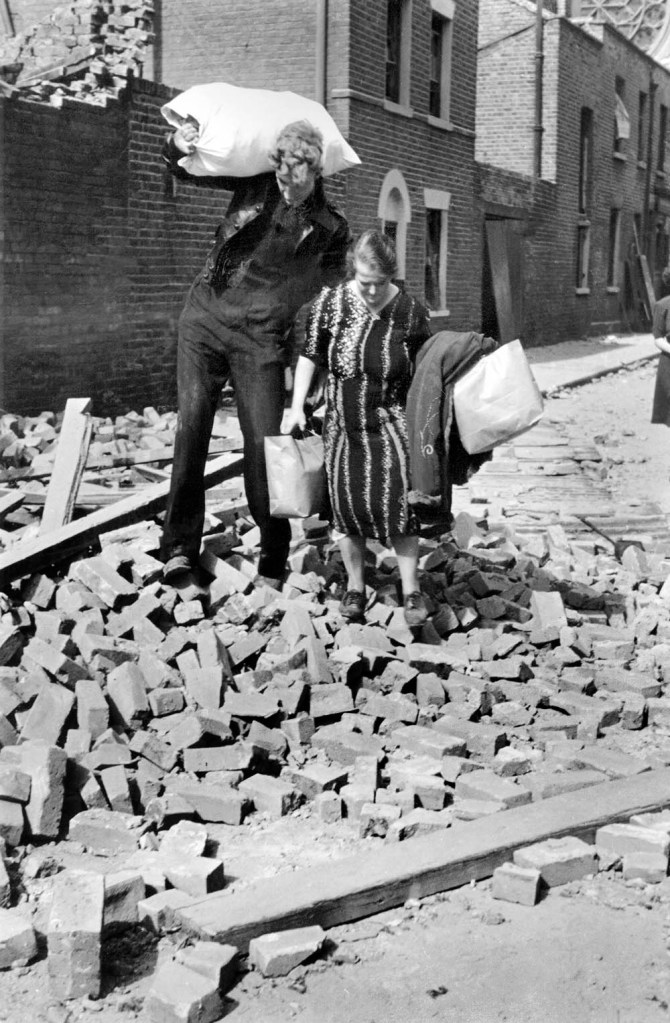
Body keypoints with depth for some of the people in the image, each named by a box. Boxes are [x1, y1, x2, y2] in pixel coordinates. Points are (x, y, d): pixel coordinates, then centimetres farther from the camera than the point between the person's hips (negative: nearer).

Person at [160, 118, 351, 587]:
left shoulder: (330, 227, 1)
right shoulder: (254, 183, 4)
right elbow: (185, 169, 9)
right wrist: (179, 143, -12)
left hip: (260, 340, -2)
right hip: (205, 319, 2)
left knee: (264, 441, -4)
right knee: (192, 424, -7)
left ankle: (274, 560, 10)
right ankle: (180, 546, 0)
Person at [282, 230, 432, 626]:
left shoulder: (411, 312, -8)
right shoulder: (331, 303, -6)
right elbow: (310, 355, 4)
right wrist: (297, 406, 1)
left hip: (390, 421, -2)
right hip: (343, 422, 2)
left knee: (397, 499, -12)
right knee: (347, 503, 6)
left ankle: (412, 590, -1)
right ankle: (355, 586, 22)